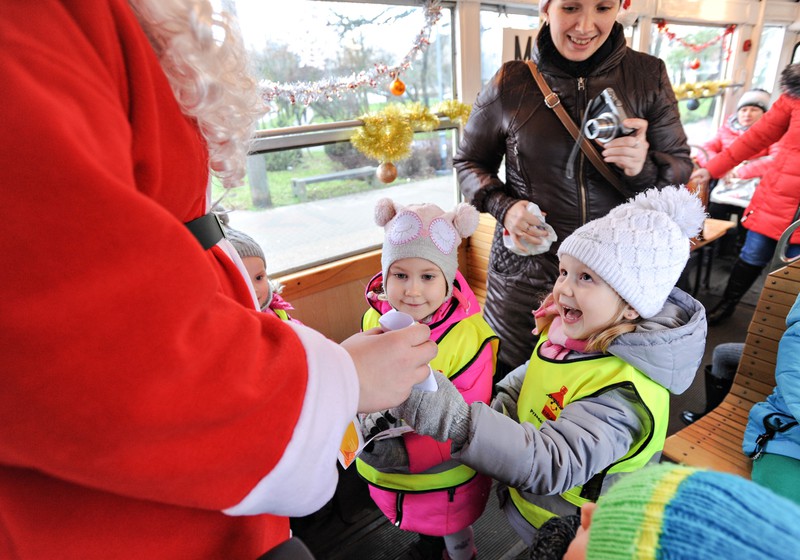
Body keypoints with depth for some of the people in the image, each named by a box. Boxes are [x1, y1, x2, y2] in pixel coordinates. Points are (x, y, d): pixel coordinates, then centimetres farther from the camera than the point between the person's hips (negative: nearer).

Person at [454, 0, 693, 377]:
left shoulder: (648, 75, 1)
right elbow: (469, 162, 7)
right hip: (527, 269, -1)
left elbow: (680, 166, 5)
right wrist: (503, 207, -11)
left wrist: (643, 168, -19)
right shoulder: (510, 82, -3)